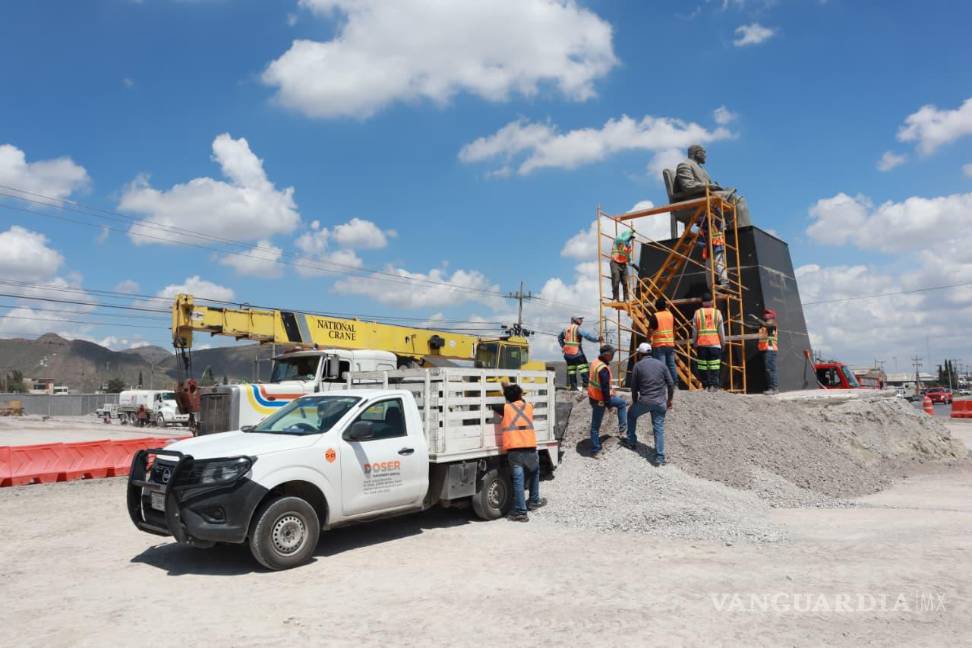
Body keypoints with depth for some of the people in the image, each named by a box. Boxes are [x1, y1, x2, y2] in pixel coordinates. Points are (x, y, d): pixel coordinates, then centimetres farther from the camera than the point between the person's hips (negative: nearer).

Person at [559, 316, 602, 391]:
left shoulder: (566, 329, 13)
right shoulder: (578, 329, -11)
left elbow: (559, 337, 26)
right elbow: (587, 335, -25)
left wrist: (563, 346, 25)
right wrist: (597, 339, -30)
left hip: (567, 353, 8)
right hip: (577, 353, -7)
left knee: (571, 369, 13)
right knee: (583, 368, -6)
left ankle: (573, 386, 15)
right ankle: (586, 384, -15)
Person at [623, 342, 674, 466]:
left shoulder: (638, 365, 0)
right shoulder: (661, 364, 7)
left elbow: (634, 387, 3)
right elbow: (671, 384, 5)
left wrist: (634, 402, 17)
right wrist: (669, 400, 16)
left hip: (644, 400, -2)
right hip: (660, 402, 2)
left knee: (631, 414, 25)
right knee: (659, 428, 6)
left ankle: (631, 441, 31)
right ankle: (660, 457, 3)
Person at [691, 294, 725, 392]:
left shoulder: (697, 313, 1)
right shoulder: (717, 313, 2)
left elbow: (694, 331, 3)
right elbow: (721, 330, 4)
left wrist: (694, 343, 11)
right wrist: (723, 343, 12)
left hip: (701, 344, 0)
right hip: (715, 344, 0)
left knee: (703, 366, 5)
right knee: (715, 366, 0)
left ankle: (706, 386, 4)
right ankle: (714, 385, -10)